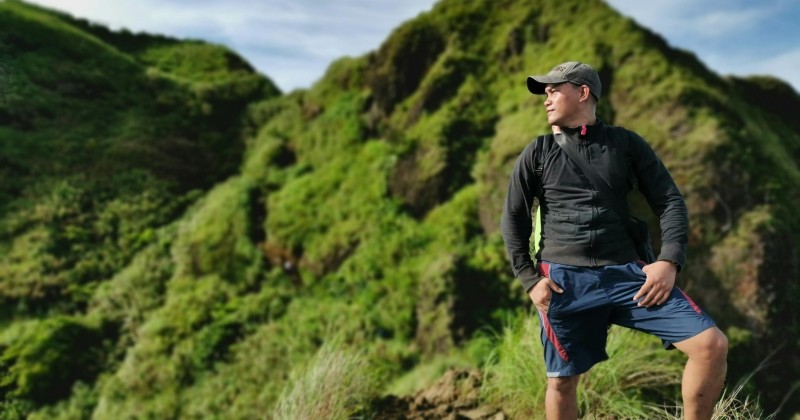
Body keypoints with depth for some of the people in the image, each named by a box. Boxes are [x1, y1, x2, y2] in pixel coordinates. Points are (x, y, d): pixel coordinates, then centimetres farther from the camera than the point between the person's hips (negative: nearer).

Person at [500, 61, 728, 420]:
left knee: (712, 344, -10)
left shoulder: (626, 144, 8)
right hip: (562, 279, -1)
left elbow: (670, 202, 7)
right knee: (562, 380, 4)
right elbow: (513, 220, 7)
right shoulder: (537, 154, 6)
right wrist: (529, 279, -3)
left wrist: (669, 261, -8)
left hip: (625, 272, 1)